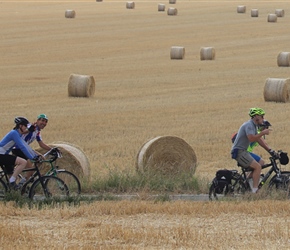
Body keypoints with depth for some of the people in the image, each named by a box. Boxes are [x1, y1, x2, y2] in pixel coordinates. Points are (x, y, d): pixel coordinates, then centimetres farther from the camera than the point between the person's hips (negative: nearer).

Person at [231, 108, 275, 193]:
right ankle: (254, 191, -17)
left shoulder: (254, 126, 16)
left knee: (261, 162, 14)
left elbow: (259, 140, 17)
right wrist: (263, 133, -23)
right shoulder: (249, 125, -16)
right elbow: (251, 138, -30)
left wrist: (270, 150, 9)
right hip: (238, 152, -10)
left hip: (243, 151, 10)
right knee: (258, 166, -18)